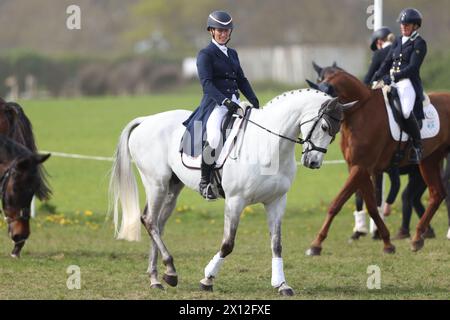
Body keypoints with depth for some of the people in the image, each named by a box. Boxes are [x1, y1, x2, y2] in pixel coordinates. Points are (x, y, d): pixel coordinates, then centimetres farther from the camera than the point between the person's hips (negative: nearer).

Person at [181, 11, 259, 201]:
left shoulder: (232, 54, 21)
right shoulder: (205, 55, -1)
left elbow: (241, 80, 23)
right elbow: (207, 84, -12)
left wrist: (254, 100, 7)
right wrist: (224, 101, -25)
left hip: (234, 103, 7)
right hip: (214, 104, -7)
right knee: (214, 137, -33)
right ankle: (205, 181, -21)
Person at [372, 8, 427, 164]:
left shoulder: (419, 43, -4)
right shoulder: (398, 41, 18)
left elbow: (412, 67, -13)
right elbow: (387, 62, 18)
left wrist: (393, 78, -21)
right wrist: (375, 79, 5)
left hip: (409, 82, -8)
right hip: (392, 81, 8)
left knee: (406, 111, -30)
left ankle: (417, 146, -13)